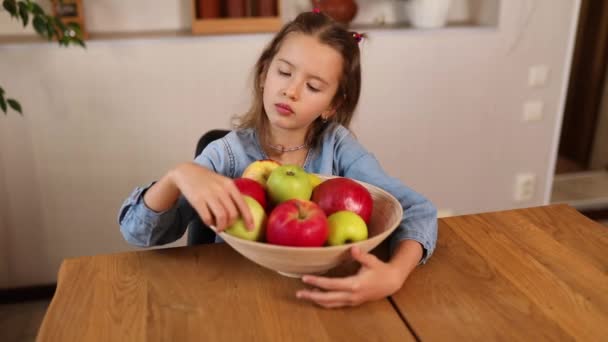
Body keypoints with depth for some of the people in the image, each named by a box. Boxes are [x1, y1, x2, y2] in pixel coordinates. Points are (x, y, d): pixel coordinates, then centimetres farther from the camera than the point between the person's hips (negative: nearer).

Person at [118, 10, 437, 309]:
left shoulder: (336, 145, -10)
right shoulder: (228, 154, -13)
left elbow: (419, 210, -15)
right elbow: (137, 232, -15)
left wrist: (392, 275, -35)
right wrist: (178, 175, -36)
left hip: (320, 296, 1)